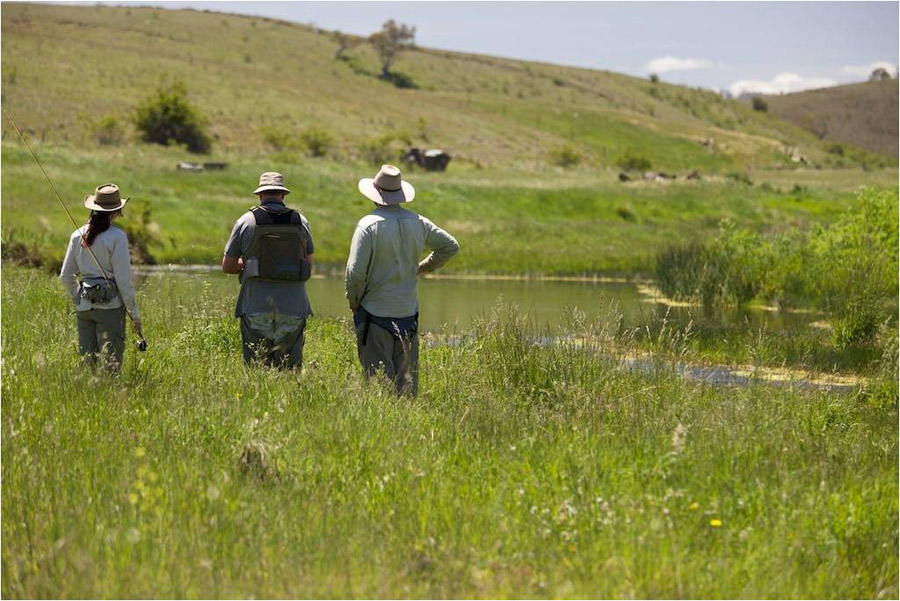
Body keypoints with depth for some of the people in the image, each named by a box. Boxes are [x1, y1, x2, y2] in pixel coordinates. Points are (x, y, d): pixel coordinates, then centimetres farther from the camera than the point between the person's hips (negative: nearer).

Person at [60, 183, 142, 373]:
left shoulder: (78, 235, 6)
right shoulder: (116, 237, -10)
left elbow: (66, 275, 10)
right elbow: (123, 279, -11)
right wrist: (134, 313, -3)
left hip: (84, 306, 5)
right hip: (110, 305, -5)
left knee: (86, 360, 10)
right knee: (111, 363, -3)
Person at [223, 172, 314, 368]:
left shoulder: (246, 221, 1)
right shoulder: (300, 222, 6)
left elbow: (227, 266, 4)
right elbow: (308, 264, 14)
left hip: (256, 307, -1)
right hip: (293, 306, 1)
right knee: (289, 369, 5)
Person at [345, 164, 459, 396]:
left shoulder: (369, 225, -13)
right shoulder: (418, 223, 3)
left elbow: (355, 272, -16)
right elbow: (451, 246, 17)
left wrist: (354, 302, 0)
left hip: (375, 314, -5)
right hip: (408, 313, 5)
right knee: (407, 376, 11)